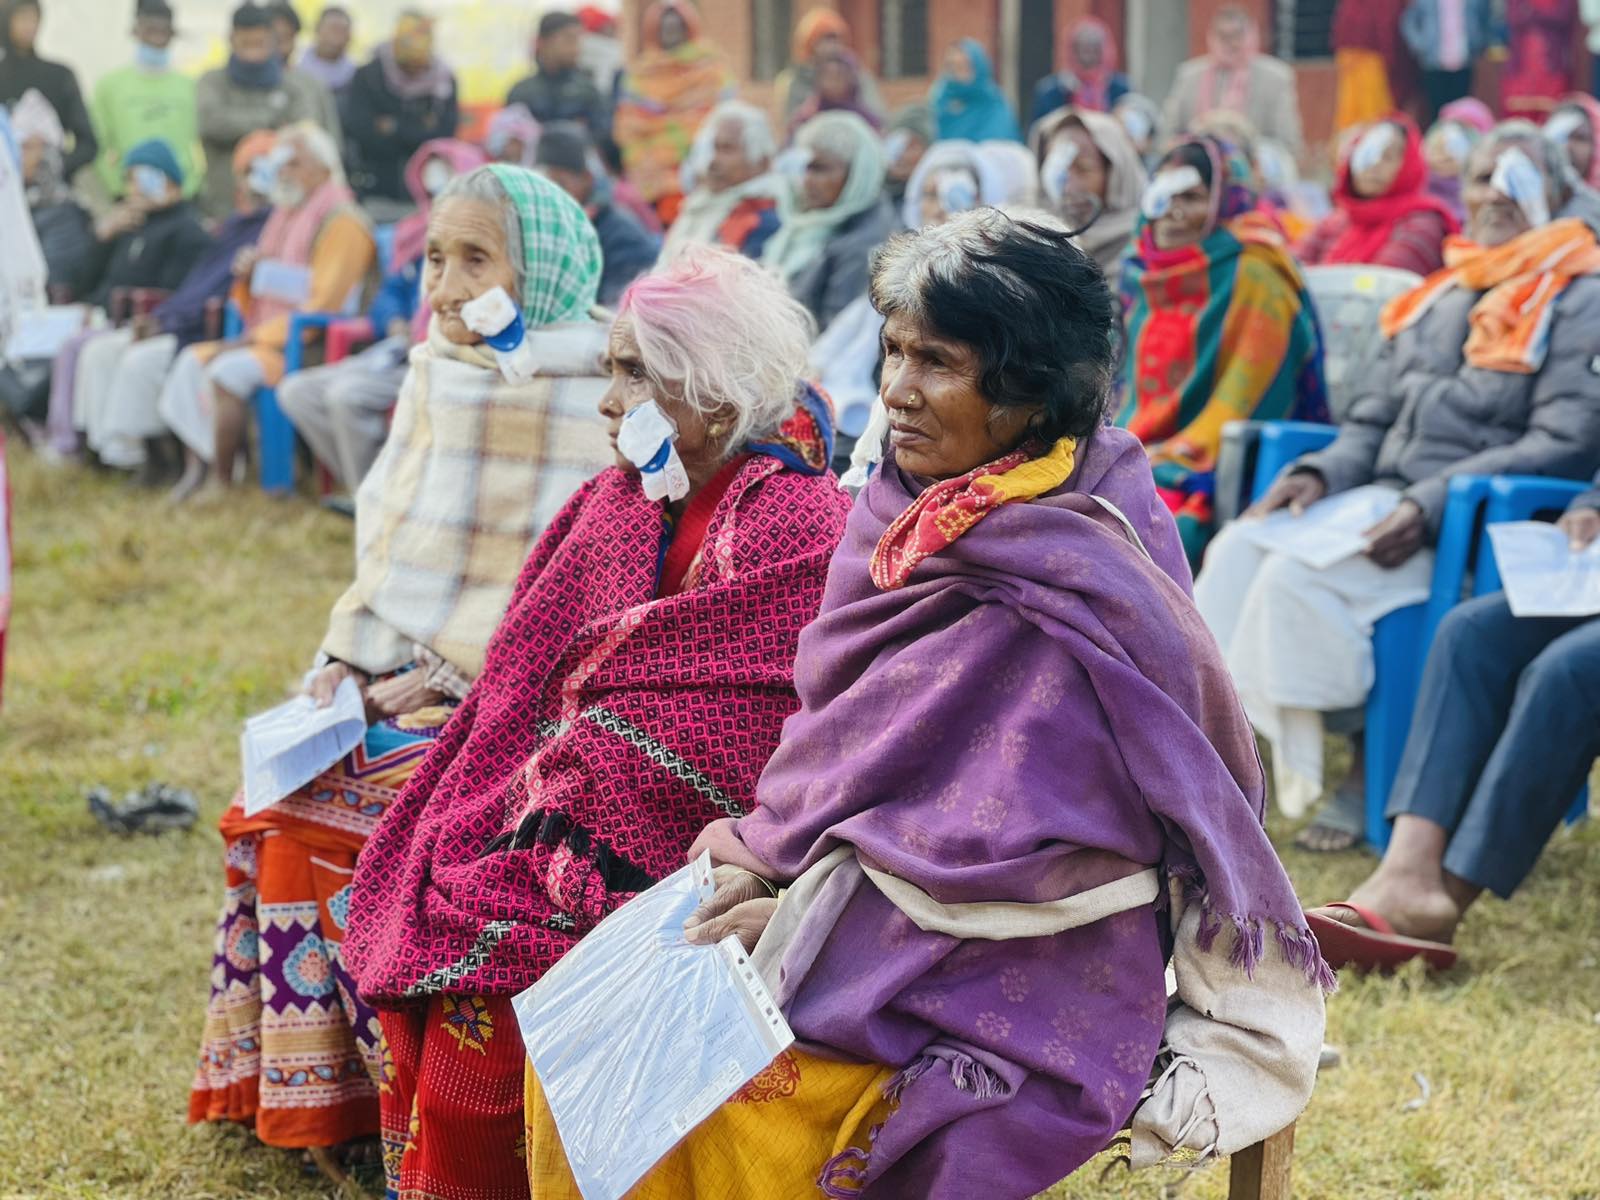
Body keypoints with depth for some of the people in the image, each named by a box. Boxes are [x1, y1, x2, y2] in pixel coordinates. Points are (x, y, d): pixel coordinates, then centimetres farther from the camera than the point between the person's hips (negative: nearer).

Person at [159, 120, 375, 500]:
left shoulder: (341, 222, -12)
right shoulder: (287, 216, 19)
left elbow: (324, 305, -20)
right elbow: (261, 305, 25)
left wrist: (255, 339, -19)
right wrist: (247, 278, 0)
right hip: (268, 339, 10)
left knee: (228, 371, -28)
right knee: (192, 362, -3)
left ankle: (223, 483, -22)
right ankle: (196, 468, -10)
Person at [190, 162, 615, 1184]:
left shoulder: (589, 394, -10)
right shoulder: (435, 374, 11)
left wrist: (446, 671, -17)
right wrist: (349, 653, 2)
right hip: (404, 673, 7)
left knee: (351, 806, -20)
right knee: (288, 796, -10)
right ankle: (300, 1082, 2)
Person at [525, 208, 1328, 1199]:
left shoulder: (1072, 587, -20)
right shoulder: (923, 518, 5)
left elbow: (1047, 863, -21)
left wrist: (807, 908, -19)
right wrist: (769, 851, -4)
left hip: (1018, 993, -8)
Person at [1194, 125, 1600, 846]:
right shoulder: (1437, 299, 19)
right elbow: (1372, 421, 21)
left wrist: (1431, 505, -22)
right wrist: (1320, 474, -2)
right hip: (1382, 502, 7)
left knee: (1299, 577, -26)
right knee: (1239, 548, -16)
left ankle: (1374, 768, -12)